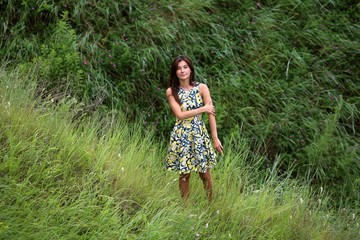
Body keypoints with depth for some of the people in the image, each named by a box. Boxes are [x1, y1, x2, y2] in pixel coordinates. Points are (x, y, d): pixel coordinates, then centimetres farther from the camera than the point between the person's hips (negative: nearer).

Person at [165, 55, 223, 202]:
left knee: (205, 173, 5)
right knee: (184, 173, 6)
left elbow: (211, 113, -3)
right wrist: (202, 109, -11)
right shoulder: (171, 92, -2)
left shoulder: (201, 88, -2)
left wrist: (215, 138, -6)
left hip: (199, 133, 0)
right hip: (181, 135, 0)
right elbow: (180, 114, -11)